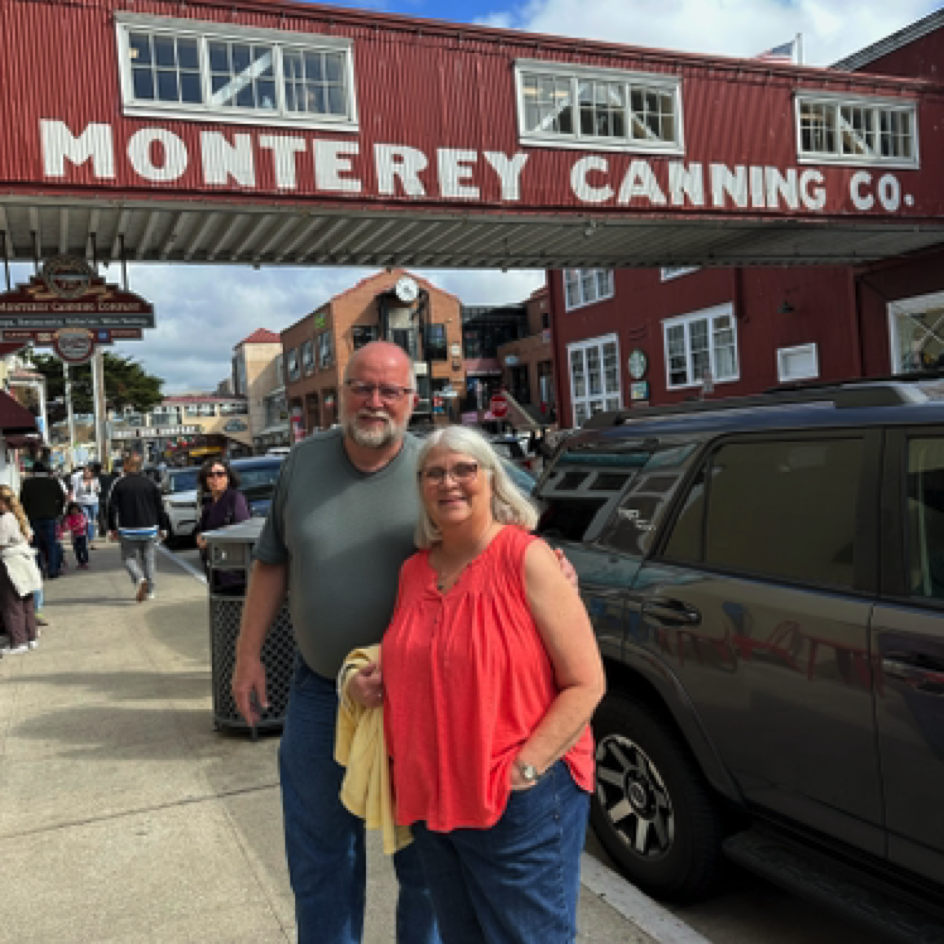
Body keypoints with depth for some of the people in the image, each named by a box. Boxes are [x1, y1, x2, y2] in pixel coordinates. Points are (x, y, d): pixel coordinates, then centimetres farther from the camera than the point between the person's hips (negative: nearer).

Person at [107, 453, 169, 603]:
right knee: (148, 559, 11)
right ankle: (149, 591, 13)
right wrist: (163, 527, 12)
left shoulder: (119, 484, -4)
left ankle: (140, 579, -18)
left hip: (129, 530, -2)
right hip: (149, 529, 2)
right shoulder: (149, 483, 2)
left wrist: (113, 528, 8)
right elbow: (160, 507, 4)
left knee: (129, 557, 9)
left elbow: (112, 508, -2)